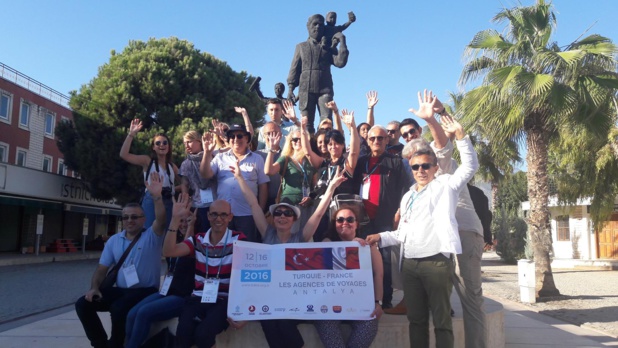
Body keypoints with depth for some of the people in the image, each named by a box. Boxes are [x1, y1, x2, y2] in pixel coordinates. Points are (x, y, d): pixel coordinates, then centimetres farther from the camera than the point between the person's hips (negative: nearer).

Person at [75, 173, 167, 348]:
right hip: (119, 289, 6)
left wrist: (156, 196, -41)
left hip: (145, 291, -6)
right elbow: (102, 268, 12)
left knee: (118, 308, -32)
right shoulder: (114, 240, 10)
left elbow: (161, 220, -26)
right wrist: (94, 287, -7)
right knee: (83, 304, -11)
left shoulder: (151, 237, -4)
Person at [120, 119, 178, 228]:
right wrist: (131, 134, -14)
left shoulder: (172, 166, 16)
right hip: (151, 201, -5)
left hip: (168, 202, 5)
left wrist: (176, 188, 4)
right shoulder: (147, 161, 3)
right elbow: (123, 154, -9)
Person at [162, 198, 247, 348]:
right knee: (183, 333, -25)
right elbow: (168, 252, -5)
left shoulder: (239, 240, -2)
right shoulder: (198, 240, 9)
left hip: (225, 300, -3)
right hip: (198, 298, 3)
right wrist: (176, 218, -12)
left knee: (202, 333, -29)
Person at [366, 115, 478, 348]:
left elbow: (470, 166, -5)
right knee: (416, 319, 11)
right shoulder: (407, 197, 20)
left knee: (441, 319, 0)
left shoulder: (445, 184, 5)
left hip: (437, 261, -6)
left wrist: (460, 135, -12)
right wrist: (381, 237, 9)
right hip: (409, 263, 6)